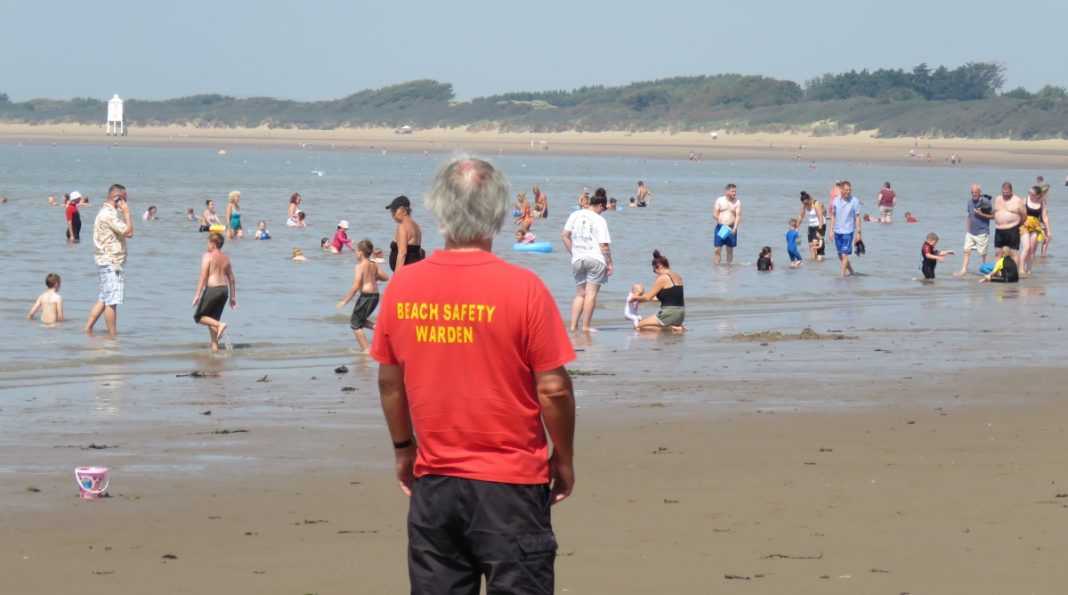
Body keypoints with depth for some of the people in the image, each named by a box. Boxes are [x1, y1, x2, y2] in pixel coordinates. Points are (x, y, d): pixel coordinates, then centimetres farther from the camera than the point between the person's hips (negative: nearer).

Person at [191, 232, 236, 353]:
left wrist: (197, 295, -15)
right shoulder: (226, 258, 13)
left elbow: (203, 277, -15)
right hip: (224, 290, 7)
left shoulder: (208, 256, -7)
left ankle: (220, 325, -18)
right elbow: (231, 279, 14)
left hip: (212, 289, -7)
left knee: (199, 317, 4)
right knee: (212, 319, 15)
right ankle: (215, 347, 7)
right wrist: (233, 297, 21)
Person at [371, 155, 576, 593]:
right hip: (510, 483, -3)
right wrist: (564, 459, 4)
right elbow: (553, 388, -10)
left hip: (433, 483, 4)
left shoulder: (402, 287, -2)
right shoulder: (523, 288, -13)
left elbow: (389, 381, 8)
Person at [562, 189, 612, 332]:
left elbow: (565, 235, 6)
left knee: (580, 294, 13)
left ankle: (573, 325, 6)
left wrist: (573, 252, 13)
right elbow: (604, 245, -9)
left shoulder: (575, 215, 6)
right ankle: (585, 326, -2)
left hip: (577, 259, 5)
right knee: (591, 293, 0)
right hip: (595, 259, -5)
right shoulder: (600, 220, -8)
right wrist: (609, 263, -1)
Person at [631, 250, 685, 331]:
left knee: (640, 326, -2)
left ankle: (670, 328, -11)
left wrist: (636, 298, 9)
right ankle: (676, 326, 7)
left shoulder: (662, 278, -12)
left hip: (669, 314, -9)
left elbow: (648, 297, -9)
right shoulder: (678, 277, 12)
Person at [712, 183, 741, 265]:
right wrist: (718, 218, -23)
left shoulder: (737, 202, 2)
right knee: (717, 250, -4)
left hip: (731, 228, 1)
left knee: (730, 250, 5)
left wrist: (734, 228, -17)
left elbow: (738, 216, -3)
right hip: (720, 227, -1)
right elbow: (714, 214, 1)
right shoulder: (719, 200, 3)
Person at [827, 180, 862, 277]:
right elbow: (833, 215, 10)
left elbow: (857, 217, -5)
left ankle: (842, 275, -3)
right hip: (837, 231, 5)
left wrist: (858, 232, -8)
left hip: (848, 231, -5)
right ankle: (851, 272, 28)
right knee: (840, 255, 12)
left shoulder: (854, 201, -8)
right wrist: (831, 230, 7)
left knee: (844, 254, -9)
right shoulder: (836, 200, 2)